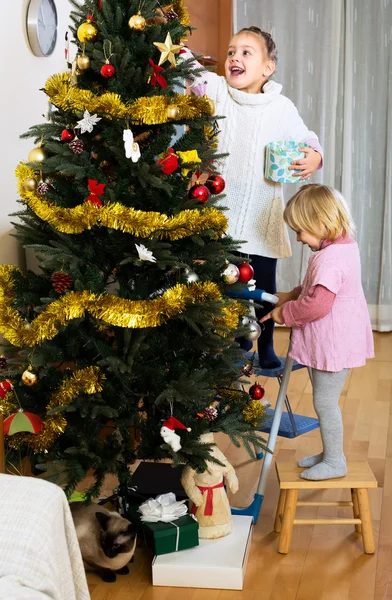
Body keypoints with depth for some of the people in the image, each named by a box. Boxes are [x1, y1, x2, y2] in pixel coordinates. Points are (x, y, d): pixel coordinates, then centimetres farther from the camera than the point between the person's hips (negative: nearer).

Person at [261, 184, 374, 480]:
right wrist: (291, 295, 9)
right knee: (326, 400, 21)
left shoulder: (329, 259, -27)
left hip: (333, 344, -10)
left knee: (325, 402, 2)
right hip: (335, 341, 11)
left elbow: (317, 305, -31)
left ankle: (335, 462, 17)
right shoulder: (344, 246, 7)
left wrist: (285, 313, -16)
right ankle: (330, 453, 34)